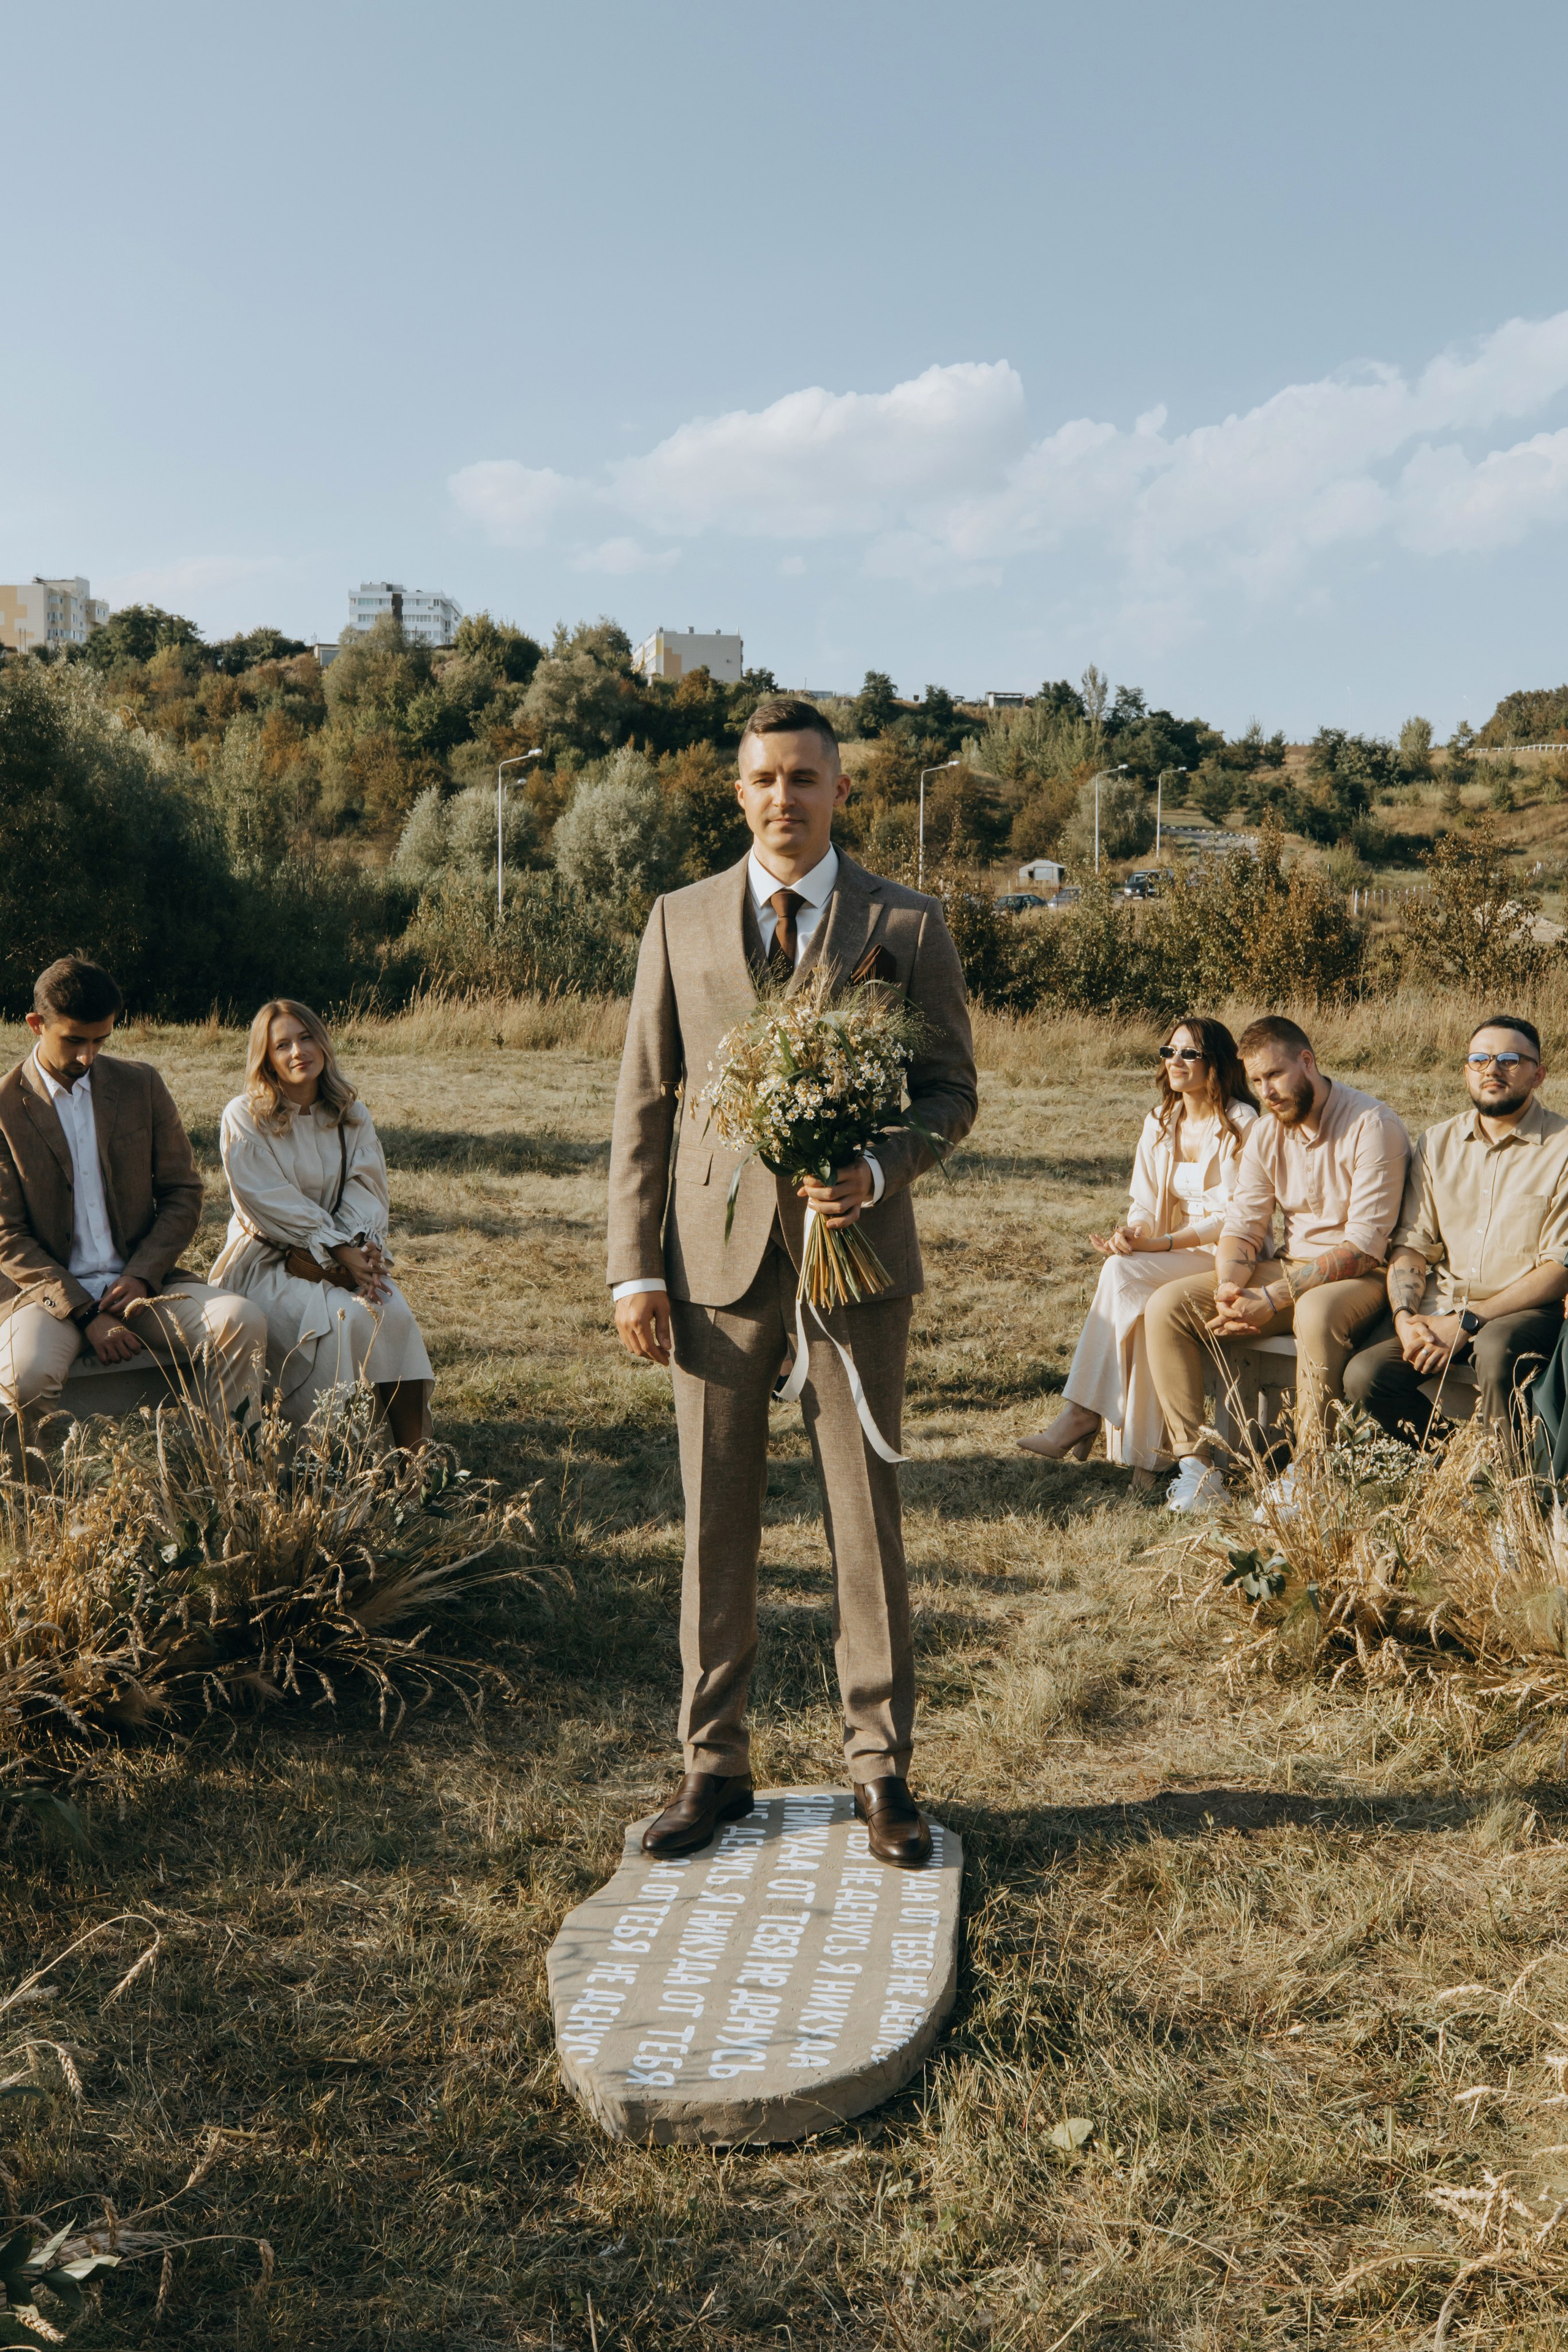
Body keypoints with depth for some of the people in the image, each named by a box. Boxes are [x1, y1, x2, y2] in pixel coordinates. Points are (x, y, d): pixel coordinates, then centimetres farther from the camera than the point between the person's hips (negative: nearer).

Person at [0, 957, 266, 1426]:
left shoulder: (142, 1084, 8)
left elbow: (183, 1193, 9)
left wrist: (143, 1275, -8)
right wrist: (84, 1314, -15)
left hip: (140, 1283, 3)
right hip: (48, 1291, -3)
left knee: (242, 1322, -25)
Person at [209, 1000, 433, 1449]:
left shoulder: (351, 1114, 10)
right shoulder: (244, 1117, -3)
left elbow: (367, 1189, 1)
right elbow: (272, 1202, -12)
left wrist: (361, 1246, -20)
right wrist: (338, 1252, -20)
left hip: (344, 1256, 4)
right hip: (268, 1261, -3)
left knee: (393, 1312, -26)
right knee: (342, 1318, -31)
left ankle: (413, 1450, -26)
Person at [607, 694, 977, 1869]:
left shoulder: (908, 924, 4)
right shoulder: (681, 921, 8)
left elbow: (952, 1088, 6)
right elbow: (642, 1103, 6)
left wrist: (880, 1167, -15)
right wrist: (635, 1266, -1)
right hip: (719, 1254, 1)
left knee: (868, 1518, 5)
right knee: (717, 1520, 7)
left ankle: (882, 1769, 20)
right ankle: (716, 1763, 21)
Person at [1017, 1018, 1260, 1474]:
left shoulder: (1242, 1124, -8)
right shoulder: (1159, 1122, 11)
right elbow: (1145, 1204, 10)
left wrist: (1160, 1244, -23)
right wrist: (1132, 1232, -15)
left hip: (1229, 1260, -5)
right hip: (1170, 1257, 6)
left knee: (1121, 1272, -29)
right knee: (1145, 1310, -29)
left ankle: (1081, 1415, -24)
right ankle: (1143, 1448, -27)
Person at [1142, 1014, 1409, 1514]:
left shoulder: (1371, 1126, -16)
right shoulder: (1266, 1134, 6)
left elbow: (1364, 1246, -21)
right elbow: (1242, 1227, 5)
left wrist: (1273, 1298, -26)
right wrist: (1230, 1286, -18)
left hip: (1362, 1278, -7)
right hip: (1291, 1269, 7)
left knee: (1316, 1312, -42)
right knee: (1167, 1306, -11)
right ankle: (1197, 1465, -13)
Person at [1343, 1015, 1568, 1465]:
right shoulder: (1437, 1144, 11)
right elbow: (1411, 1243, 9)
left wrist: (1468, 1322, -17)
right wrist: (1405, 1316, -12)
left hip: (1524, 1309, -4)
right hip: (1439, 1303, 4)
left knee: (1497, 1352, -38)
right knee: (1364, 1376, -21)